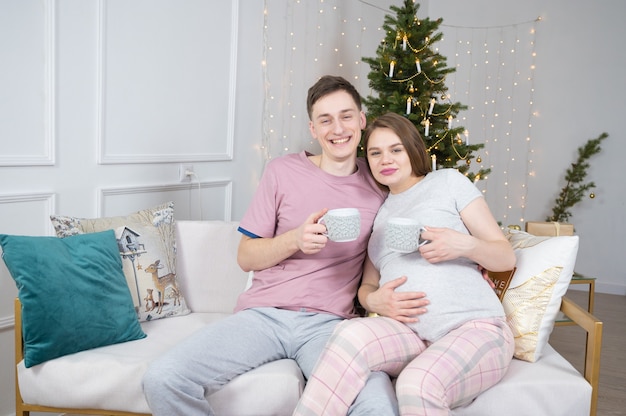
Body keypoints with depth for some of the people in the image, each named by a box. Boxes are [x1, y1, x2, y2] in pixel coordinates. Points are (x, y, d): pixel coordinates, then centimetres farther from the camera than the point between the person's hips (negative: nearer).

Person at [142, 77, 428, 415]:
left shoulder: (378, 187, 9)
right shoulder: (283, 171, 5)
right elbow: (246, 257, 7)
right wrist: (295, 240, -12)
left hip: (328, 323, 0)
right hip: (262, 314, 1)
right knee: (162, 381, -21)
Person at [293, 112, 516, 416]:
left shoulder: (448, 181, 9)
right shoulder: (378, 211, 23)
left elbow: (507, 257, 7)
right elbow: (367, 285, 20)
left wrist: (465, 245, -15)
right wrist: (373, 300, -5)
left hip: (474, 328, -3)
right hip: (410, 333, 3)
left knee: (418, 384, -36)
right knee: (352, 333, -31)